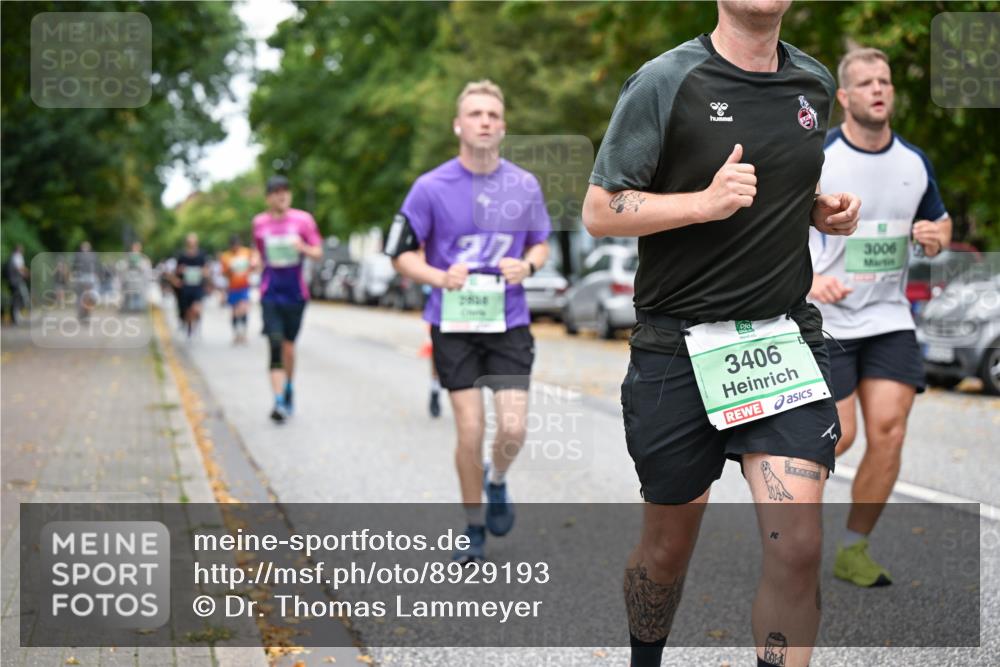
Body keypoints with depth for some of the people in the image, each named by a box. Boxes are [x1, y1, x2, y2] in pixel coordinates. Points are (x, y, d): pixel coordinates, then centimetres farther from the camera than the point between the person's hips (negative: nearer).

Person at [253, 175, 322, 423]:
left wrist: (303, 247, -19)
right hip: (270, 293, 0)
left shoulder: (303, 219, -1)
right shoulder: (259, 223, 4)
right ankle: (279, 401, -20)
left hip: (295, 293, 0)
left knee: (289, 346, 10)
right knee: (275, 345, -14)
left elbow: (318, 252, -1)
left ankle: (288, 390, 35)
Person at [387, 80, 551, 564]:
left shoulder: (525, 185, 3)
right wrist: (441, 277, -19)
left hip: (509, 323, 2)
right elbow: (402, 254, -1)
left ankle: (496, 482, 28)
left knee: (513, 429, -6)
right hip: (454, 324, -2)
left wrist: (527, 265, -7)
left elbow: (540, 243, 16)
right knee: (470, 432, -3)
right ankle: (473, 527, 17)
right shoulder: (431, 187, -5)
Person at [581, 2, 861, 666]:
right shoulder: (664, 82, -7)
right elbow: (600, 212, -9)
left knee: (798, 547, -13)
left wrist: (827, 210, 5)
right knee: (669, 544, 13)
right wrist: (707, 202, -22)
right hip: (679, 347, -3)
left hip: (786, 340, 3)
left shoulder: (816, 84, 9)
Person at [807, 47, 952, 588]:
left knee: (889, 431, -7)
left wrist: (936, 236, -3)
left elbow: (939, 221, 22)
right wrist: (808, 279, -26)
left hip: (889, 317, 4)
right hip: (825, 319, -4)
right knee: (838, 437, -9)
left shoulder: (915, 162, 7)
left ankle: (853, 549, 9)